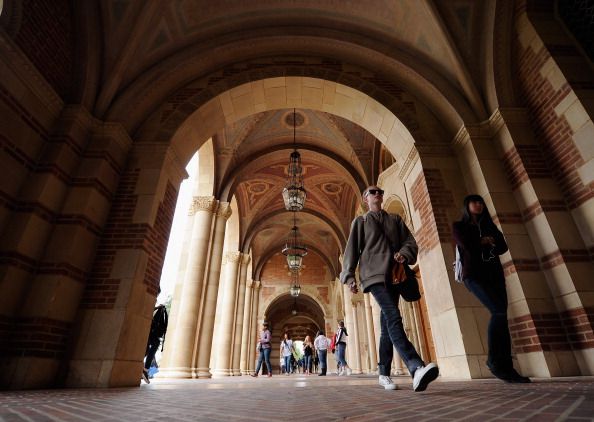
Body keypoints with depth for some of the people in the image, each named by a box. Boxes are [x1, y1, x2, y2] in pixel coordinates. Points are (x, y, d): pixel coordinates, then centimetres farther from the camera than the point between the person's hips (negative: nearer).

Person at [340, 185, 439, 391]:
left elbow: (410, 241, 15)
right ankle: (417, 368, -35)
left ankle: (384, 373, 14)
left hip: (394, 275, 4)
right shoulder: (360, 221, 13)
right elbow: (352, 249, 6)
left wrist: (405, 254, -8)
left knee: (387, 324, 6)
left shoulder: (395, 219, 22)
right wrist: (349, 276, -4)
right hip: (374, 274, -4)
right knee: (393, 317, -23)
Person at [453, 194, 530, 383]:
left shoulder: (490, 226, 22)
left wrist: (482, 243, -7)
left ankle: (507, 367, -5)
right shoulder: (459, 226, 8)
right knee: (499, 312, -20)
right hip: (474, 275, -5)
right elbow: (466, 245, -10)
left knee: (500, 316, -6)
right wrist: (486, 242, 4)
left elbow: (503, 247, 8)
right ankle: (494, 360, -9)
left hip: (495, 275, 5)